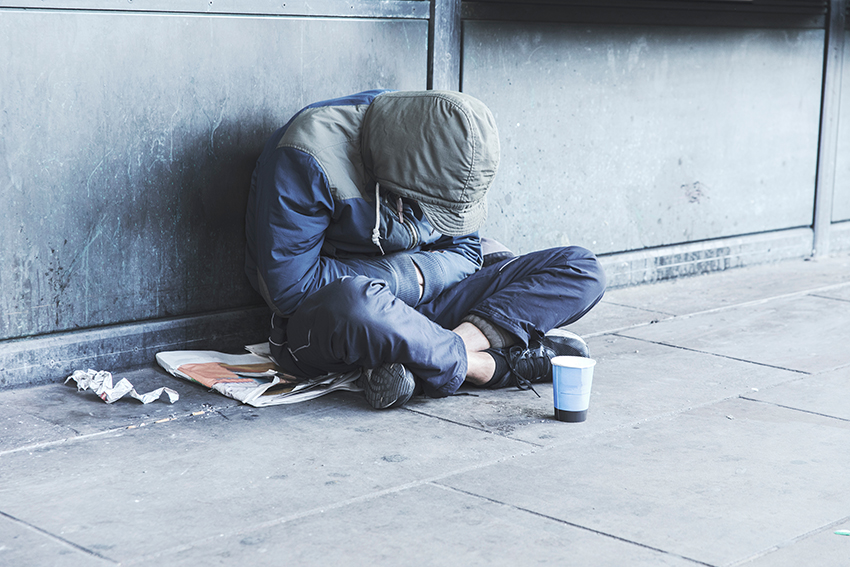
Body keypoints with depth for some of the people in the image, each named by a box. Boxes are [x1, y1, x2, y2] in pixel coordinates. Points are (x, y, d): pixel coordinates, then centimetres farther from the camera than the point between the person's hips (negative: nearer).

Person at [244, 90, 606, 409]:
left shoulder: (452, 152, -2)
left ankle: (419, 362, -27)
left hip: (416, 306, 6)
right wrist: (401, 277, -18)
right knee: (353, 303, -46)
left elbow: (463, 250, 7)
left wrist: (414, 275, -15)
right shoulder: (309, 157, -20)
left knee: (580, 271, -7)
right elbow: (290, 288, -21)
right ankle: (493, 365, -22)